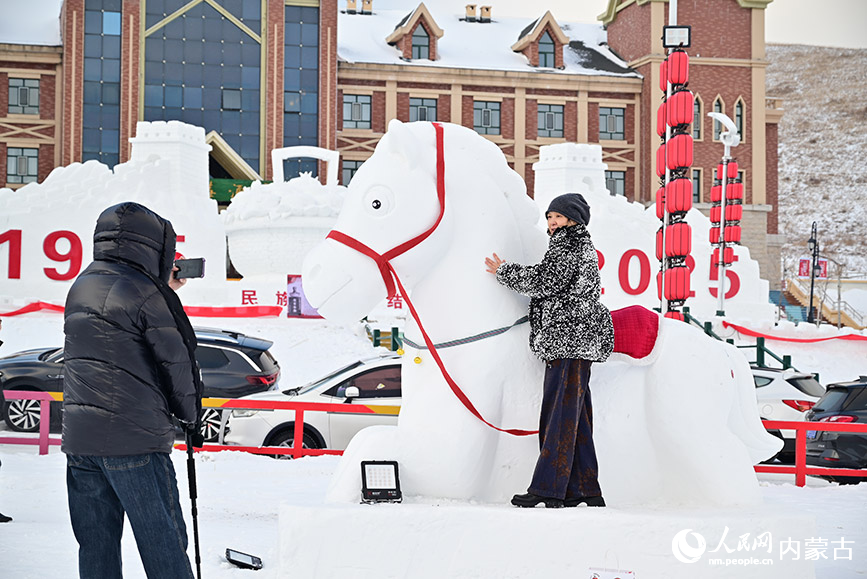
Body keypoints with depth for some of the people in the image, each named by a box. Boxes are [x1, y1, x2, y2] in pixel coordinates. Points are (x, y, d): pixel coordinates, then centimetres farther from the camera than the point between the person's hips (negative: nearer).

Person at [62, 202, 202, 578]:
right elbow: (176, 360, -6)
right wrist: (191, 413, 11)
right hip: (134, 439, -7)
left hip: (78, 435, 7)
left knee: (95, 546, 10)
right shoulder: (147, 293, -10)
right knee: (163, 544, 0)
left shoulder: (81, 288, 12)